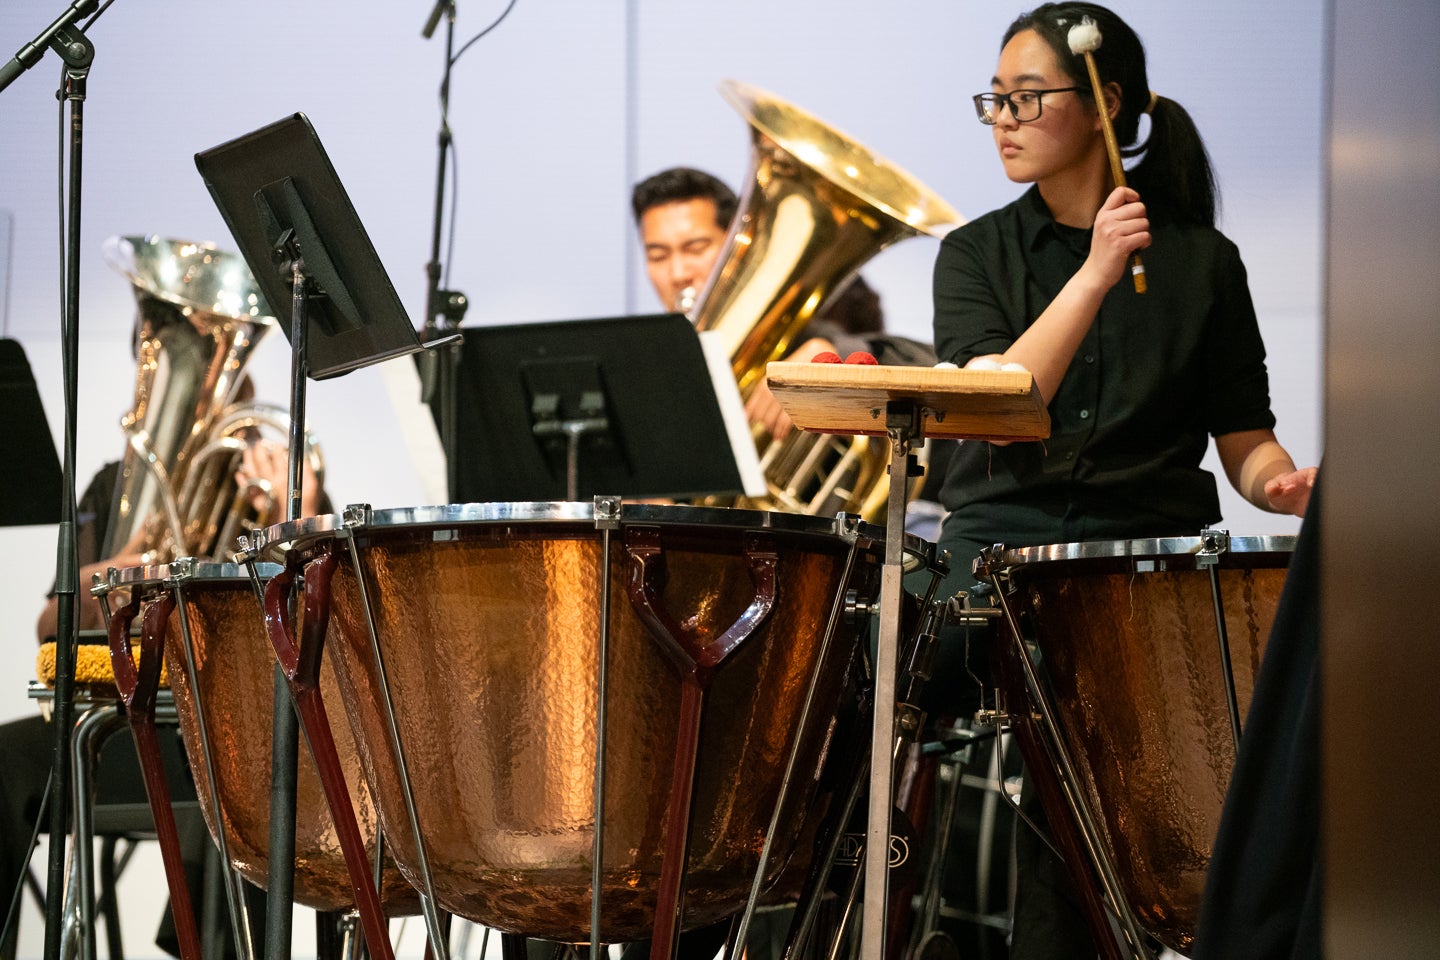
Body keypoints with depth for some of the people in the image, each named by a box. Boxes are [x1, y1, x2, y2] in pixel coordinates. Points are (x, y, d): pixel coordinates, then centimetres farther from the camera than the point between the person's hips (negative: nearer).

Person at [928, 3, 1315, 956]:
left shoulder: (1200, 259, 8)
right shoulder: (977, 255, 9)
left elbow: (1244, 438, 9)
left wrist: (1284, 484, -13)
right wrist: (1095, 274, -15)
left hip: (1149, 540, 0)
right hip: (1001, 537, 1)